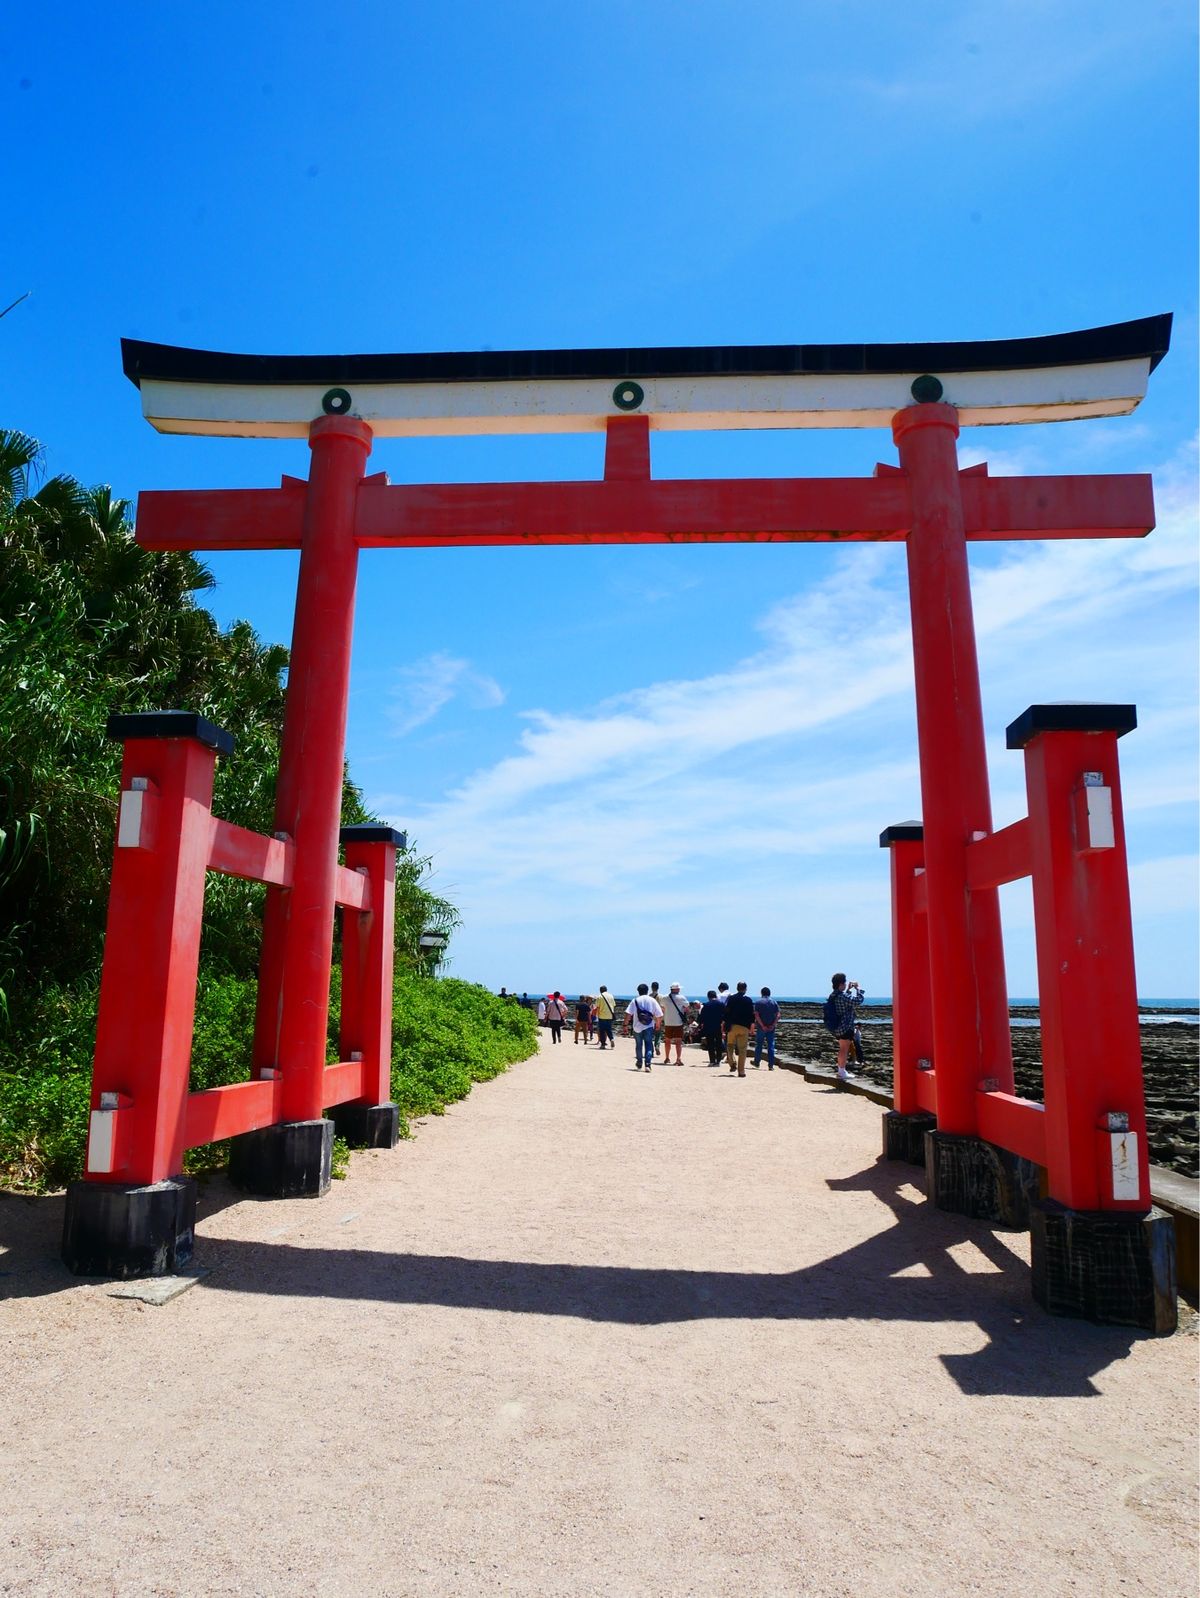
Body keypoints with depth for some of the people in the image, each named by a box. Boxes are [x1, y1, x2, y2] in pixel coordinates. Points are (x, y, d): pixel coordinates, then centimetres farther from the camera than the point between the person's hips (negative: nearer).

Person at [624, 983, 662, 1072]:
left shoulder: (635, 1000, -1)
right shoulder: (653, 1001, 1)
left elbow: (628, 1014, -9)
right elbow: (660, 1016, 1)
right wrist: (657, 1024, 17)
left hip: (637, 1027, 1)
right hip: (649, 1027, -1)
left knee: (639, 1046, 15)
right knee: (648, 1045, 2)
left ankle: (639, 1064, 28)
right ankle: (647, 1064, -14)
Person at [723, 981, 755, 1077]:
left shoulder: (731, 998, 4)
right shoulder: (749, 999, 2)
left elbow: (726, 1012, 0)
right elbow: (752, 1014, 0)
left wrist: (726, 1025, 4)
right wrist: (751, 1026, 8)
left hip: (732, 1026, 0)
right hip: (744, 1027, 0)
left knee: (730, 1046, 16)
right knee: (742, 1049, 3)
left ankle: (733, 1063, -6)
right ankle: (741, 1071, 1)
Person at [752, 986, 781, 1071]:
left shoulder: (758, 1002, -2)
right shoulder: (774, 1002, 4)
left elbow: (756, 1015, -12)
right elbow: (778, 1015, -5)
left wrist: (762, 1026, -12)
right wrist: (773, 1025, -8)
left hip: (761, 1027, -1)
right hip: (771, 1028, 1)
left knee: (758, 1045, 12)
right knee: (771, 1046, 3)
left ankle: (757, 1063, 22)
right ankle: (771, 1065, 0)